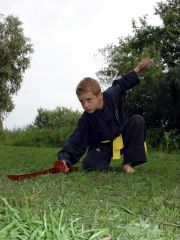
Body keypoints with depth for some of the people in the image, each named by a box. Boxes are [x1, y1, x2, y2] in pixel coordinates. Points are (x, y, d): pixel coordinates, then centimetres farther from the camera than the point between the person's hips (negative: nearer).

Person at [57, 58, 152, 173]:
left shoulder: (112, 95, -18)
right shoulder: (85, 120, -24)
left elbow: (121, 84, 5)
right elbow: (75, 143, -28)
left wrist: (138, 69, 10)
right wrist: (65, 159, -46)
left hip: (122, 137, 3)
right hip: (102, 146, -3)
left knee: (137, 120, -22)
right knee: (90, 166, -31)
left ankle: (128, 162, -20)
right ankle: (106, 159, 9)